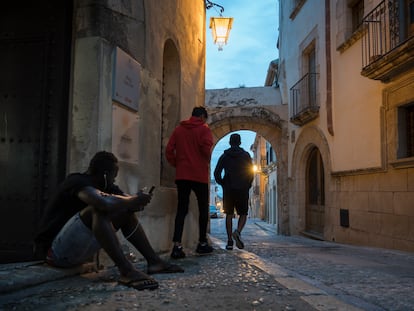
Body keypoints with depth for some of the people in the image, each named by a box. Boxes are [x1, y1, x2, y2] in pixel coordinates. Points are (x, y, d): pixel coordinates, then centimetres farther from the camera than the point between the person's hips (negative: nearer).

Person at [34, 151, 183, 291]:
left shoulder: (101, 186, 9)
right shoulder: (78, 182, -19)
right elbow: (106, 203, -37)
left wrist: (136, 201, -16)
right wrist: (134, 200, -20)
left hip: (78, 250, 9)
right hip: (56, 250, -9)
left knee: (126, 211, 4)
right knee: (99, 210, -32)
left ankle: (153, 261, 1)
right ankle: (126, 270, -35)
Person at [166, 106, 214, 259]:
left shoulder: (178, 129, 10)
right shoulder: (204, 129, -2)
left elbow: (169, 150, 3)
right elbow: (206, 147, -17)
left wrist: (176, 164, 11)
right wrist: (207, 160, 1)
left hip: (181, 175, 4)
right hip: (199, 175, -3)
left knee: (181, 210, 3)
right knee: (203, 209, 11)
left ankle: (177, 246, -7)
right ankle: (202, 243, 15)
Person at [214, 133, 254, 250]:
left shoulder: (224, 156, 6)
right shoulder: (246, 155, 4)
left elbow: (216, 173, 0)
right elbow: (251, 173, -1)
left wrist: (222, 183, 15)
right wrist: (247, 186, 11)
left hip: (228, 189, 1)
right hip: (242, 189, -1)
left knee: (229, 214, 7)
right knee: (243, 214, 8)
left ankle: (229, 241, 2)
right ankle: (238, 232, -19)